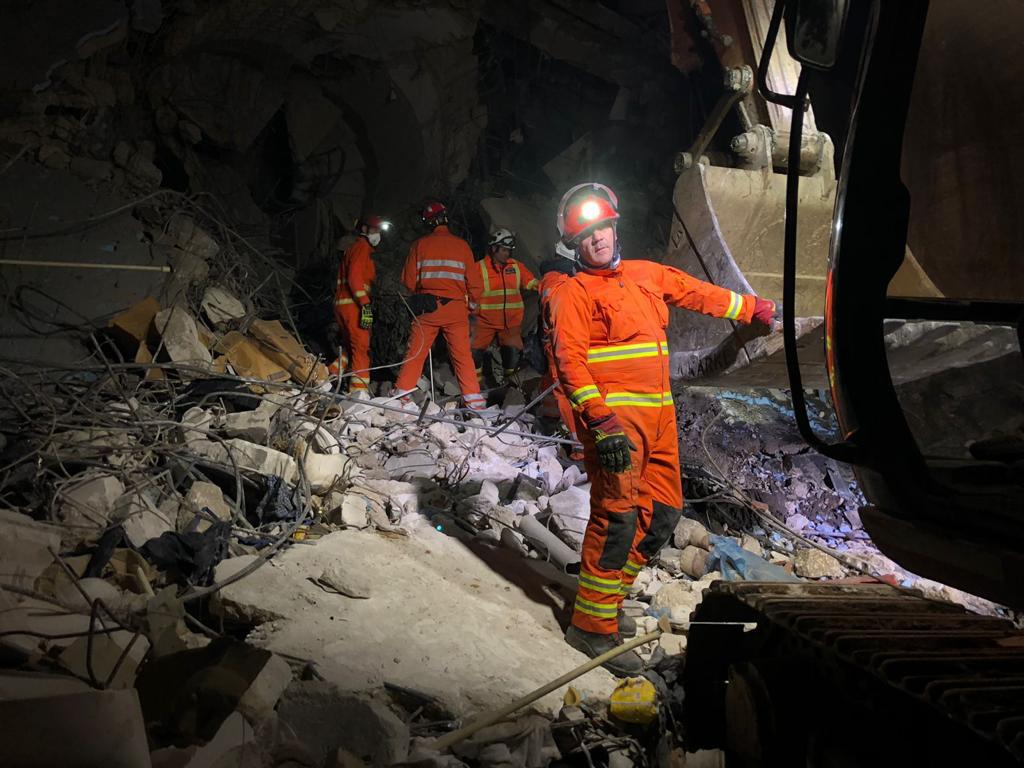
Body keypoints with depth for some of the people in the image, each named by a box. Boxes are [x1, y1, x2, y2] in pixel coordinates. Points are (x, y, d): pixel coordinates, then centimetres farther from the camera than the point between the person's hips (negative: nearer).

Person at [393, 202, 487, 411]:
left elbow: (409, 280, 3)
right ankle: (474, 400, 0)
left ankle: (402, 394, 9)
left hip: (427, 307, 0)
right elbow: (473, 280, 3)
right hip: (456, 309, 0)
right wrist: (471, 302, 17)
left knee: (415, 352, 8)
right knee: (462, 355, 3)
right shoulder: (461, 245, 1)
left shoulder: (420, 245, 1)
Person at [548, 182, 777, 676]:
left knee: (663, 512, 9)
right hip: (613, 417, -7)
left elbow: (700, 294, 30)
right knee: (617, 516, -12)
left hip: (658, 414, 7)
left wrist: (756, 309, 38)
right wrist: (602, 422, -23)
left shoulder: (647, 275, 17)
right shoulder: (574, 293, -3)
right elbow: (570, 361, -12)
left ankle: (604, 596, 22)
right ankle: (592, 625, -1)